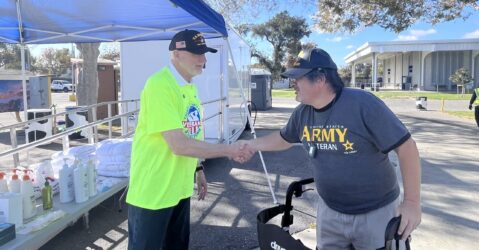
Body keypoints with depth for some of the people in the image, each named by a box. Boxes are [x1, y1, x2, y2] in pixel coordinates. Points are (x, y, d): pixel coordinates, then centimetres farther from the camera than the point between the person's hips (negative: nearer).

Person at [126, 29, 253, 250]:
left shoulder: (190, 86, 8)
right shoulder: (159, 85, -22)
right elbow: (179, 145, -27)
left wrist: (198, 170, 15)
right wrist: (229, 150, -21)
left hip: (179, 188, 8)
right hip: (152, 193, -8)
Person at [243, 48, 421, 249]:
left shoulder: (363, 104, -23)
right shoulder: (302, 113, -4)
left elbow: (406, 146, -20)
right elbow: (284, 138, 17)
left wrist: (412, 202, -22)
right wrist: (250, 145, 18)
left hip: (375, 212, -5)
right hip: (330, 212, 6)